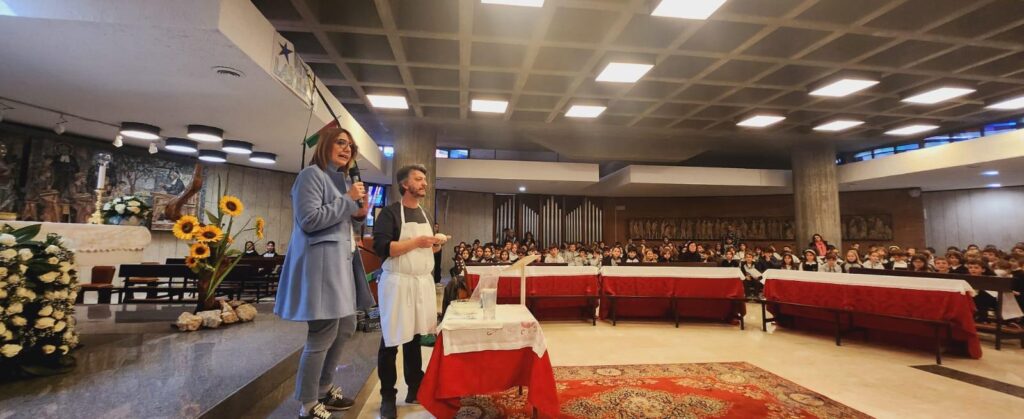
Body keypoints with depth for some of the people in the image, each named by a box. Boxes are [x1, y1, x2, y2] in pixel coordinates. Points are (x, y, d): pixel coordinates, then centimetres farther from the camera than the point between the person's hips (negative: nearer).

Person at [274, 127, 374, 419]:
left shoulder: (343, 180, 20)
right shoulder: (311, 175, -8)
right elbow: (309, 220, -19)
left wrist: (360, 215, 4)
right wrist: (348, 200, -15)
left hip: (342, 263, 10)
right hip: (321, 263, -10)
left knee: (345, 329, 16)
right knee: (322, 336, -5)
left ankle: (324, 389, 34)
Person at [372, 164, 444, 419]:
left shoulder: (424, 214, 16)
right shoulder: (390, 212, -7)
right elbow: (381, 247, -19)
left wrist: (436, 245, 2)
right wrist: (416, 242, -19)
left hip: (423, 282, 7)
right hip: (398, 283, -6)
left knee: (415, 336, 14)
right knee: (391, 341, 2)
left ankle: (415, 389, 26)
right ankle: (388, 397, 17)